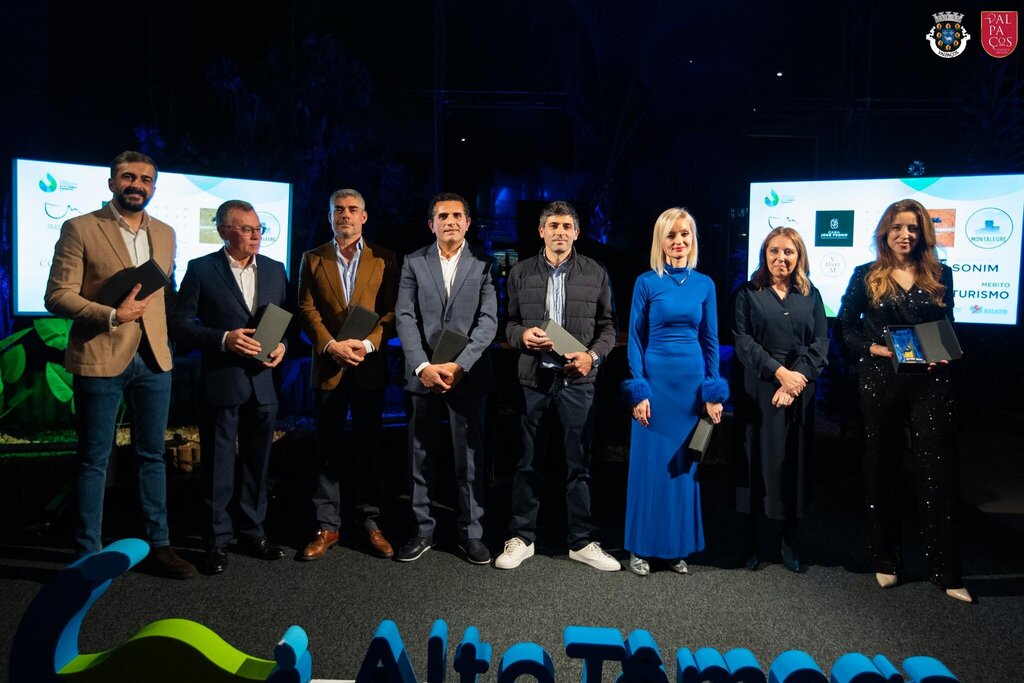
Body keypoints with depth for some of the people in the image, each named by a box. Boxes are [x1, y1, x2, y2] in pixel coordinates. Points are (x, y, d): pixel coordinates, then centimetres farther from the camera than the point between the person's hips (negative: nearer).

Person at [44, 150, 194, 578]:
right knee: (94, 460, 6)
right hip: (100, 361, -4)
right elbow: (57, 296, -8)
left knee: (152, 455, 11)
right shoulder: (80, 229, -4)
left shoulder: (165, 234, 11)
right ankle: (89, 554, 18)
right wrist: (111, 316, -20)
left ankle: (158, 545, 22)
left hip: (153, 360, 5)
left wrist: (164, 335, 6)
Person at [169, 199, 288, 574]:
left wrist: (282, 345, -5)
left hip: (263, 382, 4)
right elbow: (180, 324, -5)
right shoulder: (201, 269, -3)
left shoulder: (275, 270, 9)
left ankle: (252, 532, 26)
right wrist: (223, 339, -18)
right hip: (220, 383, -3)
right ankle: (217, 540, 18)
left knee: (257, 463, 12)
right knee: (218, 465, 5)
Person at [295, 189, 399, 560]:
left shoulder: (384, 259, 6)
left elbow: (392, 310, 0)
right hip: (329, 366, 1)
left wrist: (368, 343, -15)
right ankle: (327, 526, 14)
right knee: (327, 449, 5)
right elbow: (307, 309, 1)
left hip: (369, 366, -1)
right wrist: (330, 345, -13)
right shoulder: (313, 259, 9)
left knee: (370, 447, 6)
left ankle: (372, 524, 16)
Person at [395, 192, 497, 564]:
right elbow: (405, 318, -1)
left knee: (470, 458, 4)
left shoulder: (483, 264, 3)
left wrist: (459, 364, -17)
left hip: (467, 376, -1)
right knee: (421, 458, 9)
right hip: (423, 375, 1)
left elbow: (488, 320, -5)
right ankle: (423, 530, 22)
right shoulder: (414, 262, 6)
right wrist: (423, 366, -14)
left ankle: (471, 533, 17)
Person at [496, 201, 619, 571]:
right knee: (528, 462, 9)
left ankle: (582, 541, 20)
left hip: (577, 379, 0)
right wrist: (522, 335, -11)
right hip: (532, 377, 1)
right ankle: (521, 538, 23)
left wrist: (593, 355, -11)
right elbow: (509, 322, 11)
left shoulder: (596, 273, 5)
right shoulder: (520, 272, 8)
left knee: (579, 463, 6)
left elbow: (607, 327, 7)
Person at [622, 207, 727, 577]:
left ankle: (678, 546, 22)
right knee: (650, 463, 2)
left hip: (692, 382, 3)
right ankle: (641, 547, 15)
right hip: (655, 379, -3)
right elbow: (635, 340, -2)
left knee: (684, 464, 10)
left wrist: (714, 391, 2)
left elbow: (710, 340, 8)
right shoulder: (647, 282, -1)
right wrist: (638, 390, -10)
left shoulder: (704, 284, 7)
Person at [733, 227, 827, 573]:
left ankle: (787, 542, 14)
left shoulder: (811, 296, 12)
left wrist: (795, 380, -10)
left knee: (794, 463, 4)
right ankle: (749, 541, 9)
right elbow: (743, 340, -4)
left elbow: (820, 343, 4)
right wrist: (779, 372, -14)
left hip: (799, 392, 2)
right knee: (757, 460, 0)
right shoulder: (748, 293, 5)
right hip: (757, 391, -2)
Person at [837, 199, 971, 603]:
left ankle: (946, 573, 8)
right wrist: (874, 348, -11)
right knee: (882, 471, 8)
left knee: (938, 472, -2)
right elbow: (845, 327, 5)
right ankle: (886, 562, 21)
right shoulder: (866, 276, 4)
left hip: (930, 383, 1)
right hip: (880, 383, -1)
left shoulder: (939, 276, 9)